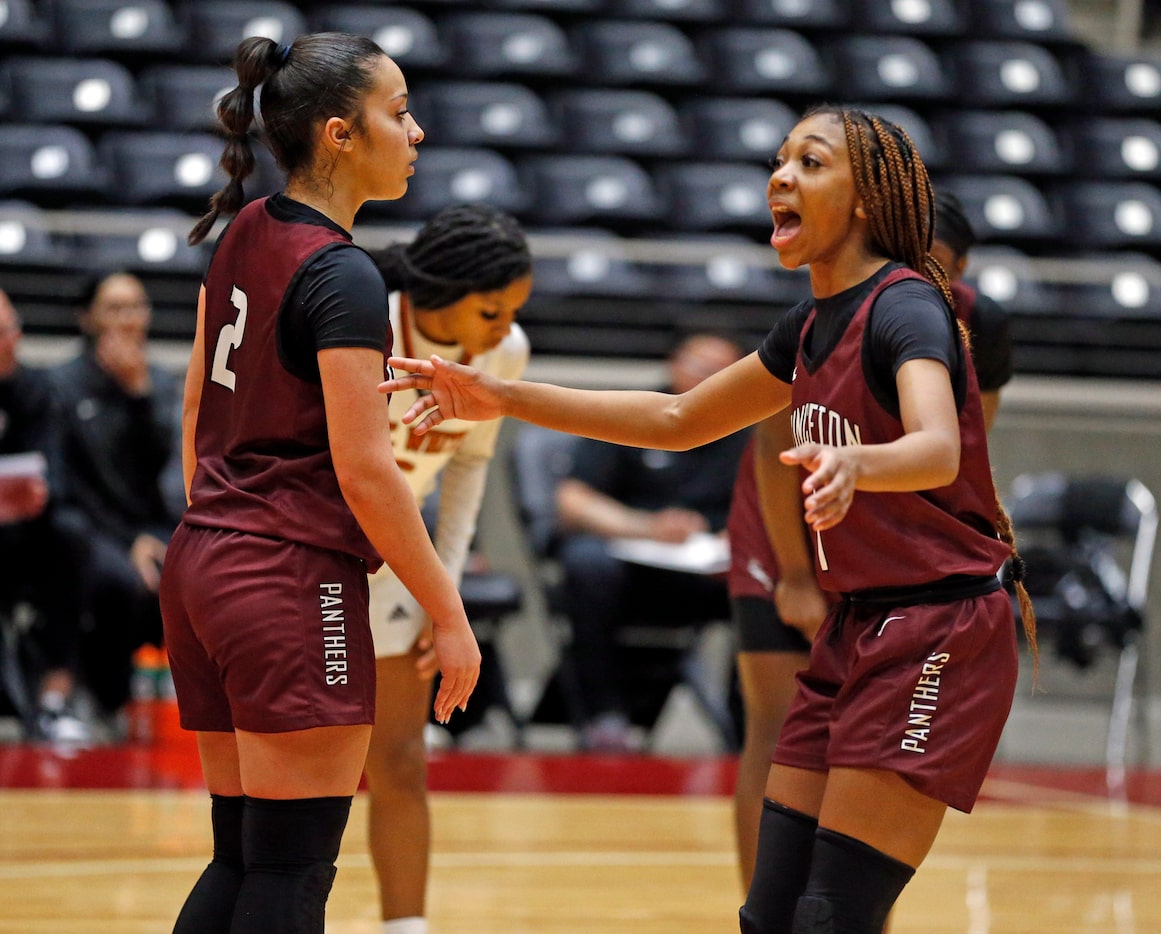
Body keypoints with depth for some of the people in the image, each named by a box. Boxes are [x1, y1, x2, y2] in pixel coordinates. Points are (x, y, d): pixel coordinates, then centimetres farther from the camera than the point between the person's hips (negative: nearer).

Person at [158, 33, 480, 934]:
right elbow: (364, 471, -18)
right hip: (296, 586, -9)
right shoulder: (342, 276, -15)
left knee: (242, 856, 12)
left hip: (201, 566, 9)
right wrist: (449, 614, -12)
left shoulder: (244, 237, 10)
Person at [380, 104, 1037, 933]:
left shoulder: (904, 306, -15)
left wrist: (855, 465, -57)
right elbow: (679, 420, 22)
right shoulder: (813, 327, 12)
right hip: (857, 634, 8)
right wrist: (505, 398, 15)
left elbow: (937, 449, -34)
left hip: (939, 639, -8)